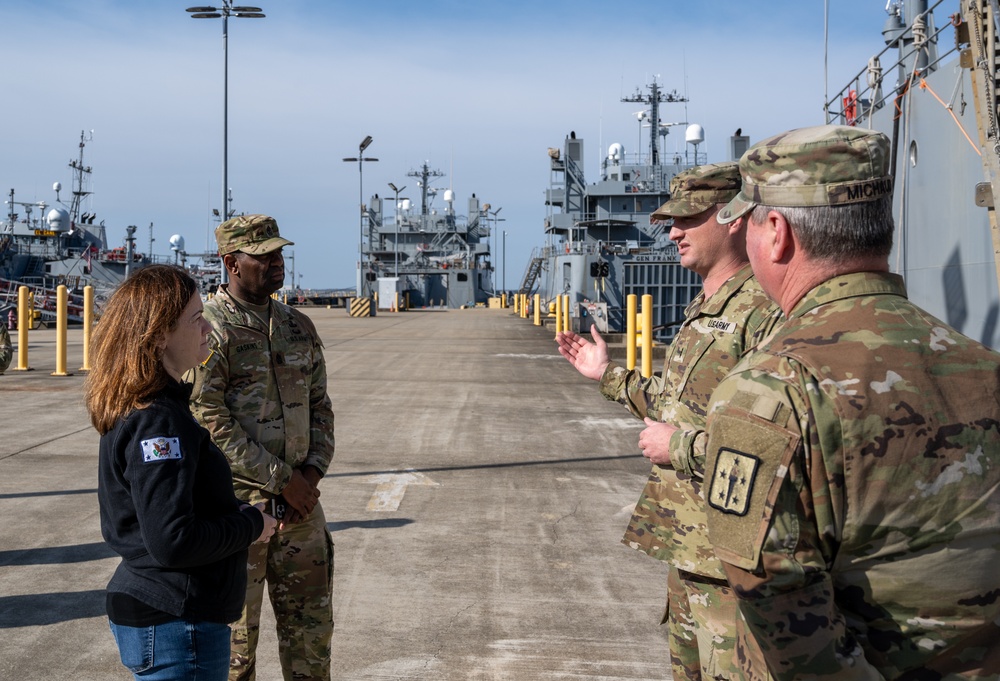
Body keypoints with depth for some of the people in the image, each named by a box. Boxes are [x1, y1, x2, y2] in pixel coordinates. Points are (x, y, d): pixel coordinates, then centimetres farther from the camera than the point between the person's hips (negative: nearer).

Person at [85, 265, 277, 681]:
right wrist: (250, 525, -12)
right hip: (175, 626, -10)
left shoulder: (136, 410, 10)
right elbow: (172, 543, -27)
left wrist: (237, 514, 5)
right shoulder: (159, 421, -22)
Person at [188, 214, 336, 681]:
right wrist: (281, 479, -16)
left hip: (300, 502, 6)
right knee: (235, 631, 4)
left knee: (312, 625, 13)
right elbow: (209, 420, -16)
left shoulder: (299, 327, 11)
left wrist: (312, 472, -3)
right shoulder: (208, 329, -10)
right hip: (237, 504, -6)